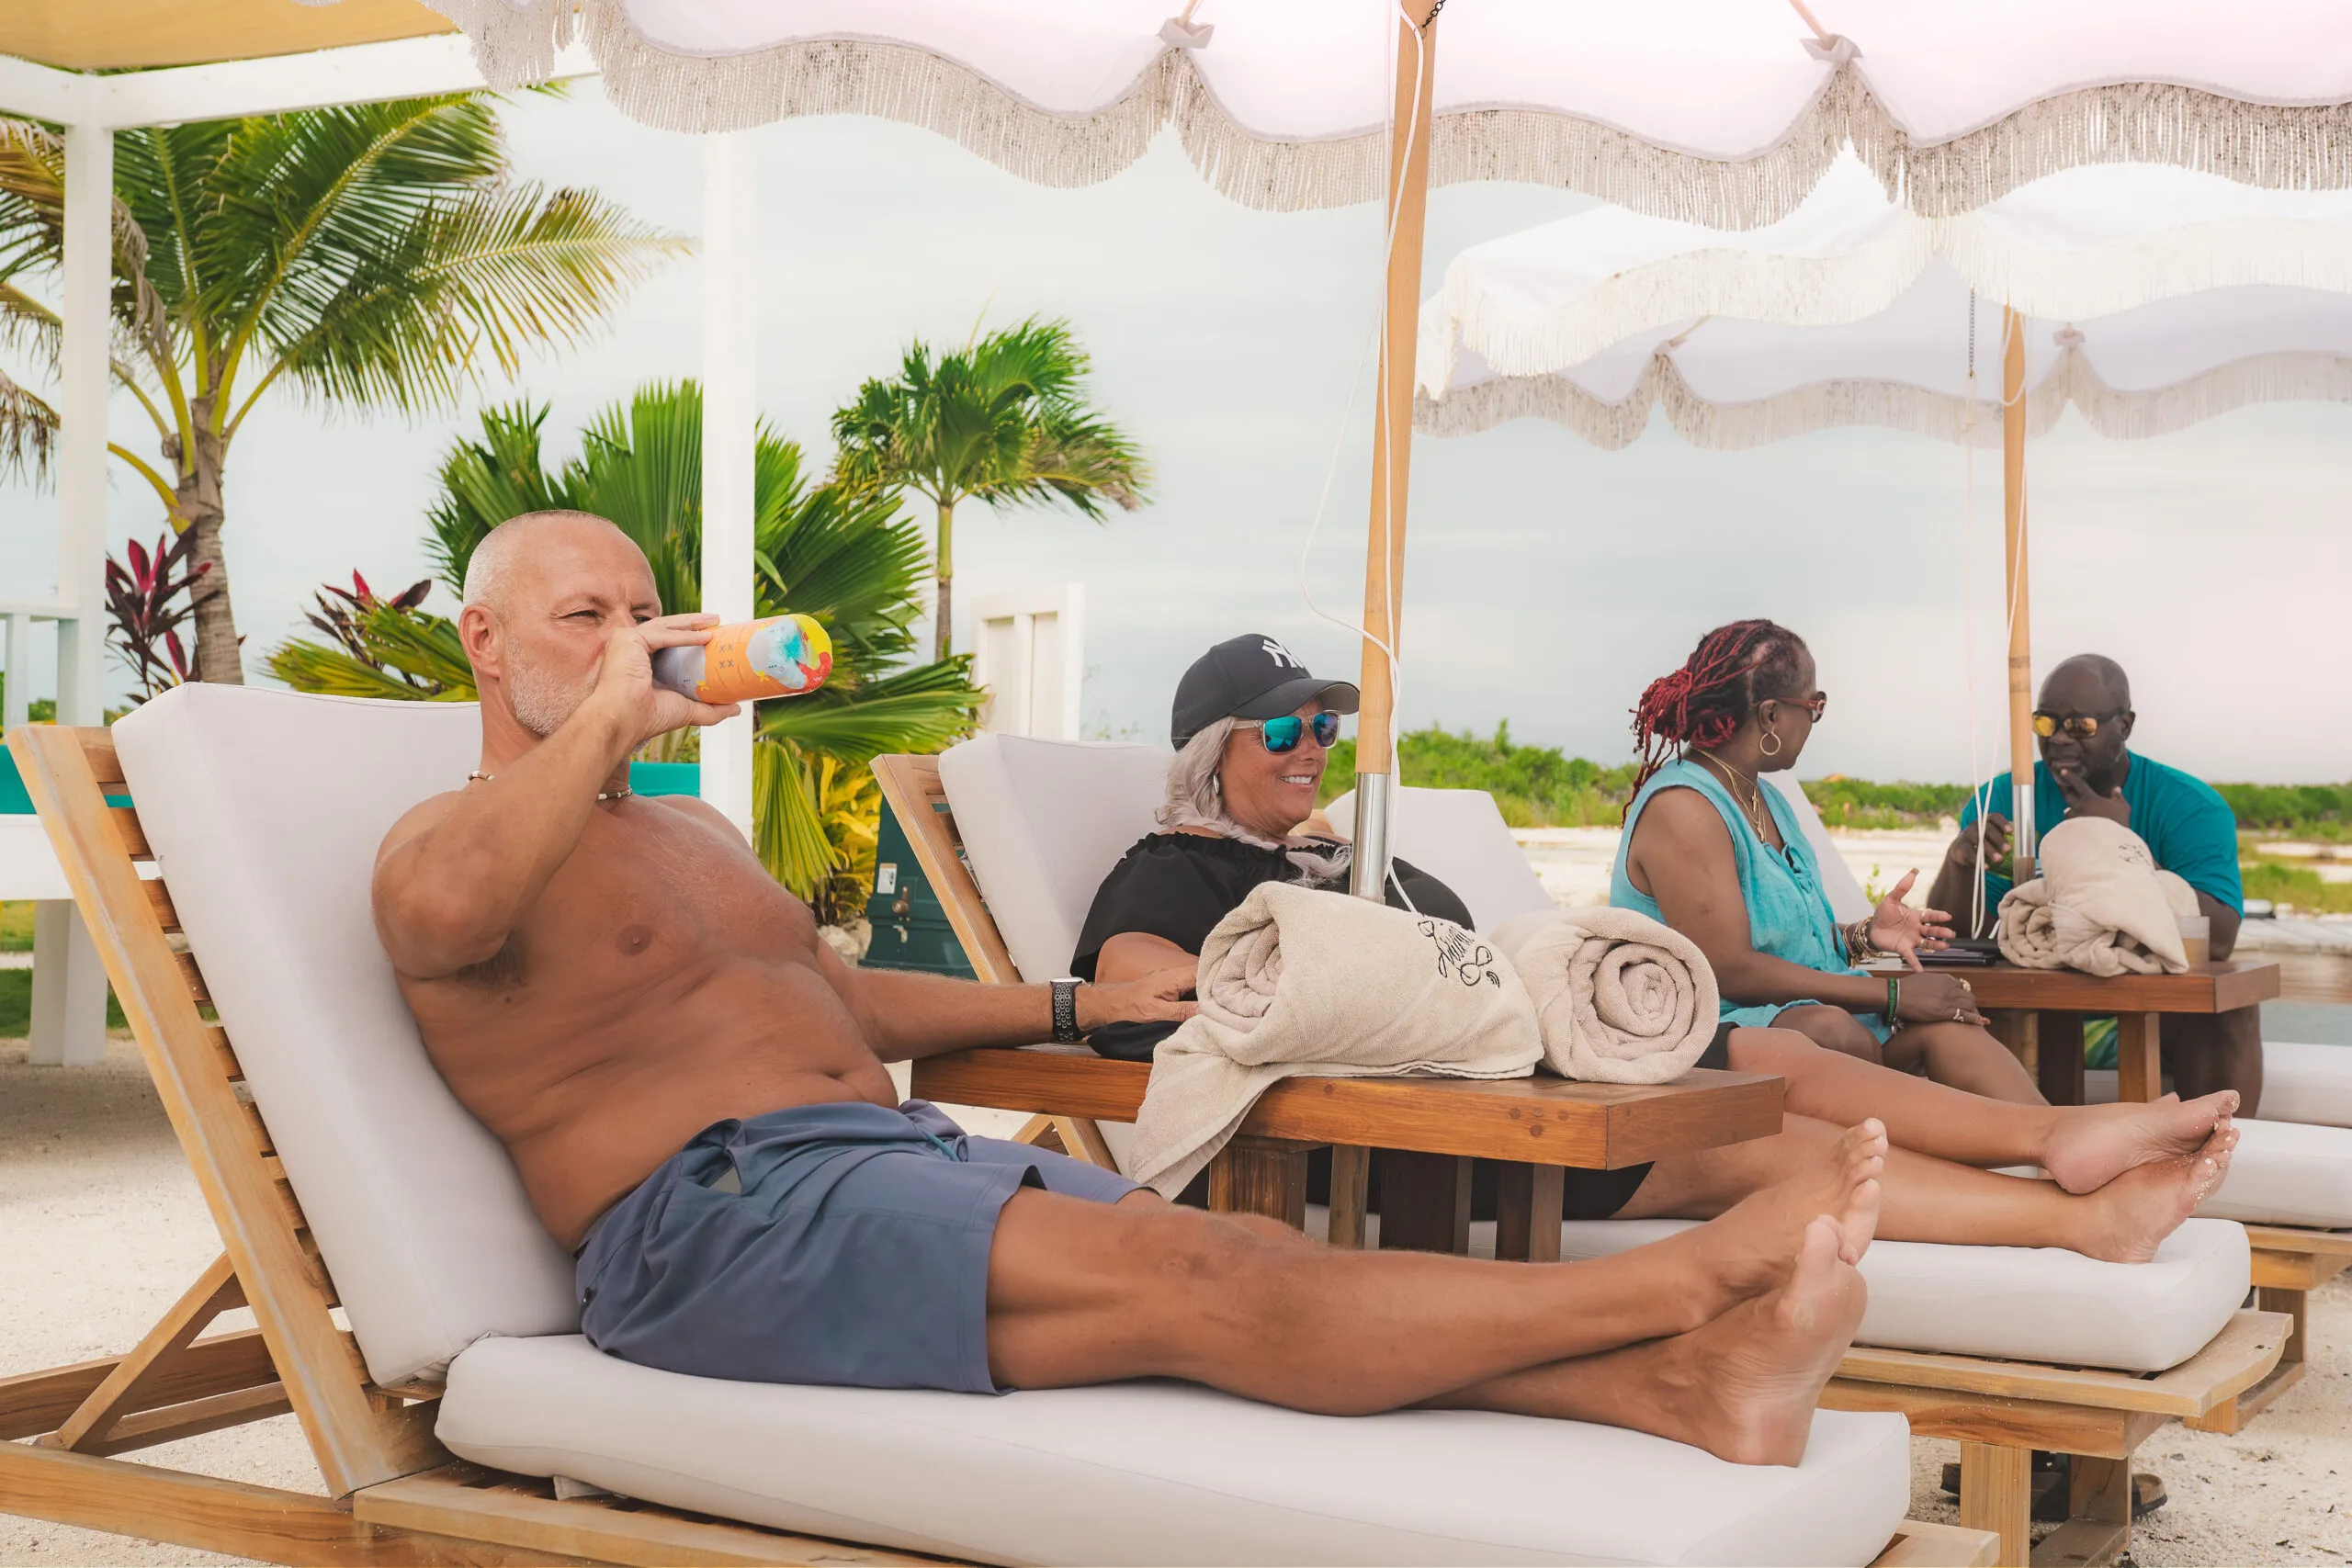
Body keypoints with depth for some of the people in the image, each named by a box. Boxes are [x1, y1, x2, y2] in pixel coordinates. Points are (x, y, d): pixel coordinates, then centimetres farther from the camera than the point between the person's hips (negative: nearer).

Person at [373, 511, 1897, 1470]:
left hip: (904, 1153, 8)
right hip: (712, 1212, -8)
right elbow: (439, 914, -28)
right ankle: (1682, 1281, -33)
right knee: (1176, 1274, -25)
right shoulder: (451, 835, -1)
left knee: (1225, 1255, -17)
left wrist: (1081, 1008, 36)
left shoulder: (696, 832, 28)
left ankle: (1682, 1383, -34)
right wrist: (603, 720, -17)